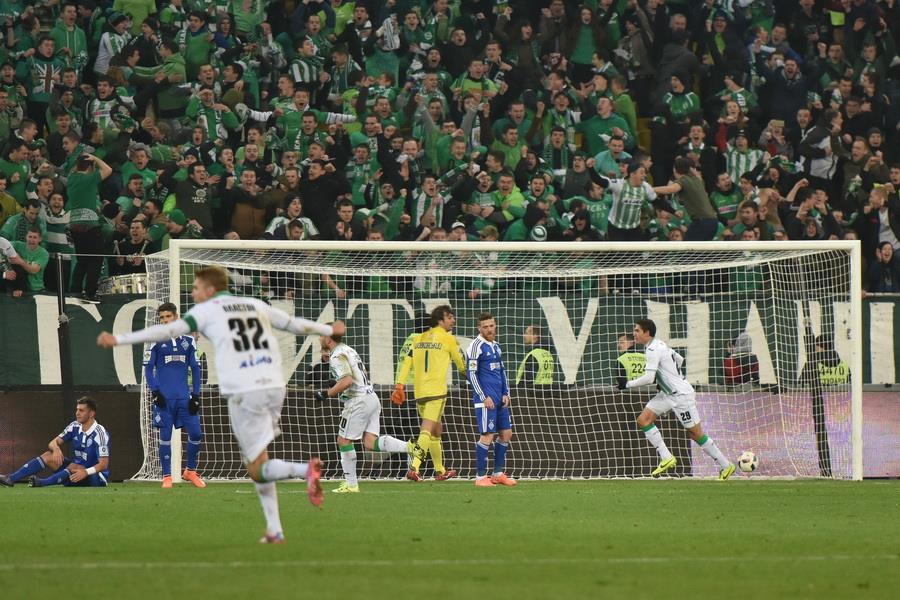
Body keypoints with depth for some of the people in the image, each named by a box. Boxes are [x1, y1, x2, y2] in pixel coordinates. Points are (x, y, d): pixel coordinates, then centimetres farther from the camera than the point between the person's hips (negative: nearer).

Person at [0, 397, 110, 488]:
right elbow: (53, 443, 0)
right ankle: (11, 479, -24)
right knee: (48, 456, -10)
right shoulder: (75, 427, 2)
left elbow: (103, 464, -23)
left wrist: (86, 472, -40)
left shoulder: (100, 432, -19)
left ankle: (42, 483, -54)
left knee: (73, 467, -37)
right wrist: (56, 448, -26)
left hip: (97, 477, -6)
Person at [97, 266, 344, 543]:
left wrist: (119, 339, -8)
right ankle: (274, 531, 9)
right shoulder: (255, 305, 19)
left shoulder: (207, 310, 4)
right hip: (274, 386, 6)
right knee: (256, 462, 17)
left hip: (244, 393, -6)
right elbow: (294, 324, 29)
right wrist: (329, 330, 47)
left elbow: (167, 330, -6)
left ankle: (305, 469, -31)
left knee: (258, 469, -2)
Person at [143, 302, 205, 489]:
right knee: (165, 436, -2)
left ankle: (190, 471, 16)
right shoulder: (156, 341, 2)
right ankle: (166, 477, 5)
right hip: (165, 397, -3)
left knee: (196, 433, -2)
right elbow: (148, 369, 2)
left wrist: (196, 395, 3)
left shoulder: (187, 341, 9)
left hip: (184, 396, 3)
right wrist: (155, 393, -9)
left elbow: (195, 369, 11)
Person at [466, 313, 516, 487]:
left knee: (506, 433, 8)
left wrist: (506, 393, 11)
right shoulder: (476, 346, -8)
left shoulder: (496, 346, 16)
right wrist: (484, 397, -15)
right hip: (485, 399, -8)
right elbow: (471, 373, -12)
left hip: (499, 399, 8)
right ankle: (480, 477, -4)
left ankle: (498, 474, 17)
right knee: (487, 435, -10)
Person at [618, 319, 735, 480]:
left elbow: (648, 378, -27)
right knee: (643, 420, -2)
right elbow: (680, 360, 21)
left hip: (681, 394, -10)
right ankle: (666, 458, -4)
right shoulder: (659, 345, 9)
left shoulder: (653, 350, -20)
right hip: (668, 393, 10)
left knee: (696, 433, -4)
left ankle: (725, 466, 6)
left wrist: (628, 384, -15)